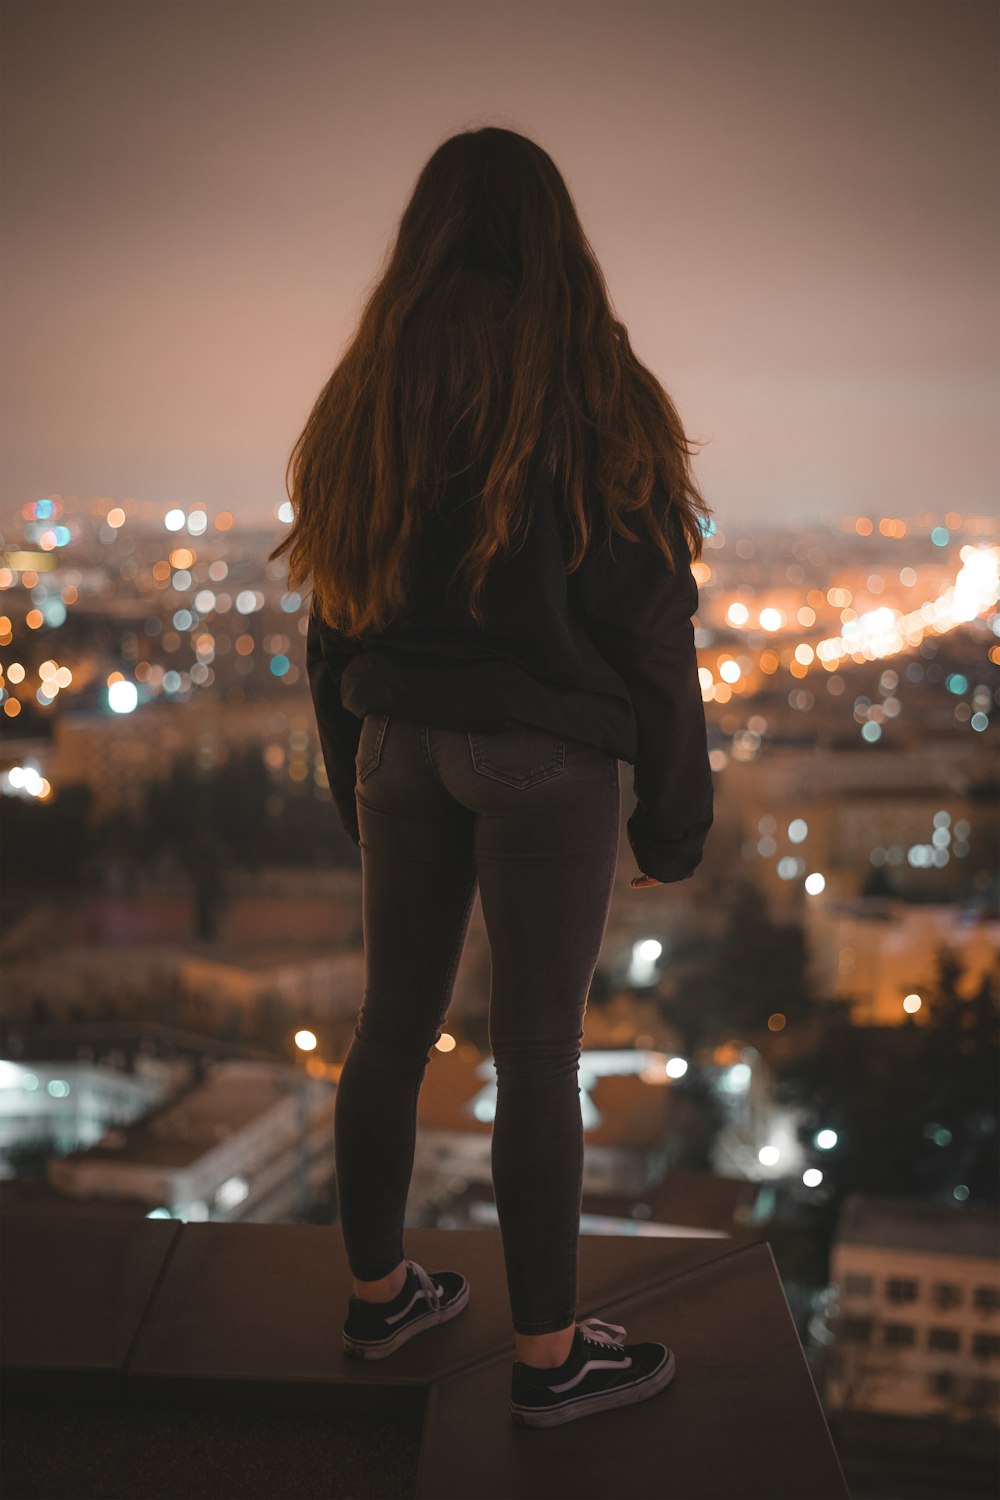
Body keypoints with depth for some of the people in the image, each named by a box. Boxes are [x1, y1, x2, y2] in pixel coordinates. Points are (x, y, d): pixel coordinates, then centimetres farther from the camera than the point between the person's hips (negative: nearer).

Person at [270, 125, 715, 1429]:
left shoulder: (366, 405, 5)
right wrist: (672, 822, 0)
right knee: (538, 1054, 3)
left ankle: (379, 1293, 31)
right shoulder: (599, 405, -10)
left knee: (393, 1025, 16)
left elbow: (335, 618, 11)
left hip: (399, 745, 5)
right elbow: (653, 635, -9)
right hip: (543, 760, -5)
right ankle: (547, 1357, 16)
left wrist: (357, 791, 21)